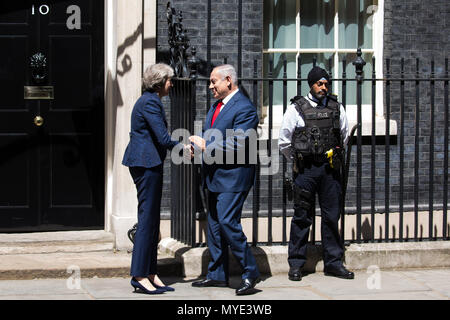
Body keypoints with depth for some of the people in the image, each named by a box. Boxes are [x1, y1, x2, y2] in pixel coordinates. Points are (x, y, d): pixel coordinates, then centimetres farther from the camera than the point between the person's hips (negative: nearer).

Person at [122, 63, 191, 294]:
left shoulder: (149, 101, 18)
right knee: (147, 218, -8)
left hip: (147, 164, 11)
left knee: (151, 219, 10)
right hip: (147, 163, -11)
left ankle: (150, 273, 13)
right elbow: (163, 138, -18)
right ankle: (140, 275, -6)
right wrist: (184, 148, -3)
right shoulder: (150, 103, -14)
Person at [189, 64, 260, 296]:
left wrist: (206, 146, -17)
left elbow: (237, 146, -21)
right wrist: (198, 145, 2)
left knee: (228, 222, -15)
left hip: (233, 175, -10)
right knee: (214, 224, 12)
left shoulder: (244, 109, -14)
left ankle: (250, 273, -6)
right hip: (215, 176, 10)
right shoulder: (216, 106, 16)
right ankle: (217, 274, 20)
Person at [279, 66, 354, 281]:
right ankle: (296, 264, 7)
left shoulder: (336, 108, 8)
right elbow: (284, 142, 4)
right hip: (305, 171, -3)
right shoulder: (296, 108, -1)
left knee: (332, 216, 5)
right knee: (302, 217, 1)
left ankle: (333, 263, 12)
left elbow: (344, 137, 21)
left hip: (330, 169, 3)